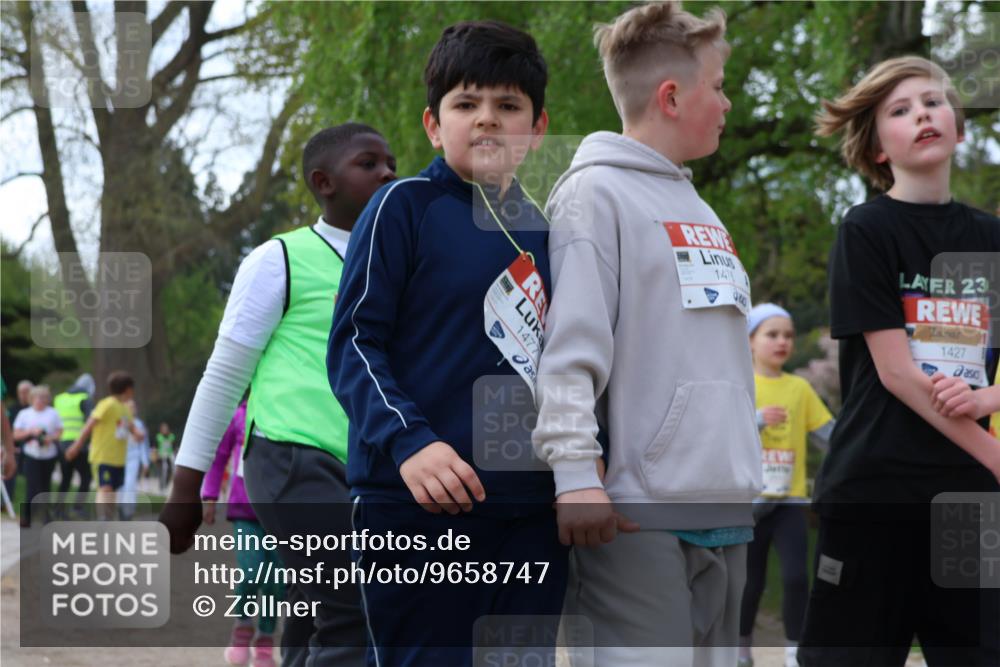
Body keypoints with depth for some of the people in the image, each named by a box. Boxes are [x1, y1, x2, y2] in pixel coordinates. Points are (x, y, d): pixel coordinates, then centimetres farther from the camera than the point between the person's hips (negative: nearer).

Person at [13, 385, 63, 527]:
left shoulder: (53, 414, 8)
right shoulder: (24, 414, 5)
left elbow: (60, 432, 8)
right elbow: (16, 434, 4)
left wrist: (51, 438, -12)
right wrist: (31, 432, -12)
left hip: (49, 455, 2)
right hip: (32, 456, -2)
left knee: (45, 487, 5)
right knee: (34, 487, -11)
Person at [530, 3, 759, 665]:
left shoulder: (701, 211, 21)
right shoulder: (595, 191, -5)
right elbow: (568, 344, -14)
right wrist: (576, 471, -23)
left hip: (727, 511, 9)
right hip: (641, 512, -9)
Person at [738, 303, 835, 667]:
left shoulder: (800, 388, 7)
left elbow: (829, 434, 4)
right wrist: (757, 419, -25)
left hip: (789, 499, 2)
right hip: (749, 499, -1)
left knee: (796, 576, -13)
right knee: (750, 582, 7)